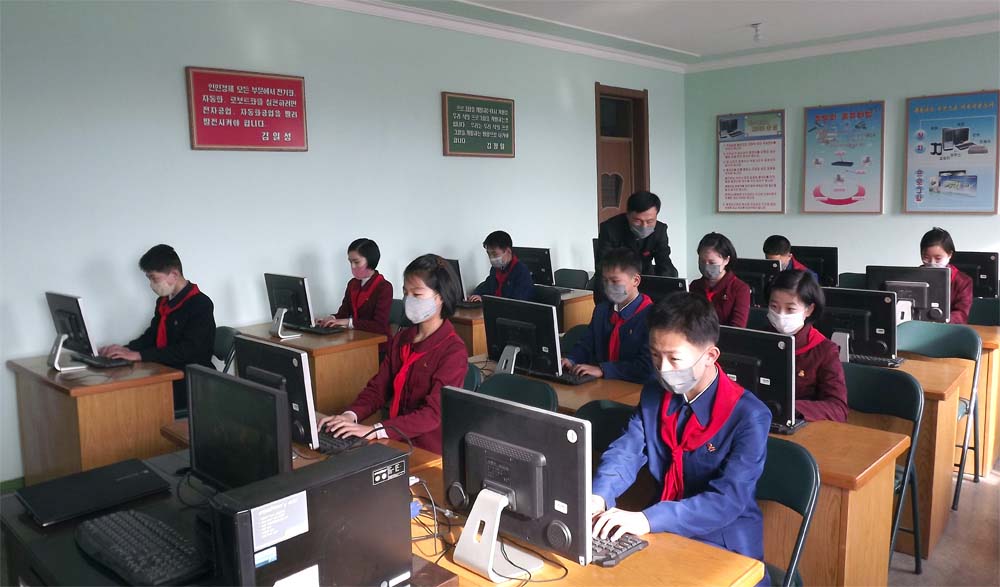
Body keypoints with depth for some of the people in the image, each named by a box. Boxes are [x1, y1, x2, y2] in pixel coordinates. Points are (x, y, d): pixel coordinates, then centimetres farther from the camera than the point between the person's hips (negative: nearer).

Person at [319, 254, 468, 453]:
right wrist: (350, 415, -12)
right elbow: (378, 387, 8)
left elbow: (433, 413, -19)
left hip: (430, 453, -6)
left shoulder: (453, 351, -12)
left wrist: (373, 430, -28)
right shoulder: (401, 340, 11)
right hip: (395, 444, 6)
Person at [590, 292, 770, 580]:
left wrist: (648, 520, -38)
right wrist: (598, 497, -26)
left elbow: (729, 499, -26)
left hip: (725, 548, -4)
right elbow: (626, 452, -4)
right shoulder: (653, 394, 1)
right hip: (664, 533, 5)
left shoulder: (749, 416, -18)